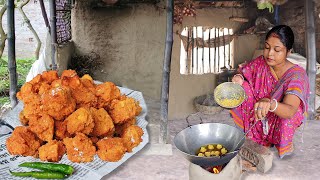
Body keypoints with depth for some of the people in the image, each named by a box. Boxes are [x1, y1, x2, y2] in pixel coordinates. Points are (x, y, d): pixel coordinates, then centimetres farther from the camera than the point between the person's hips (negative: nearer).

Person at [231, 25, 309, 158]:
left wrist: (269, 104, -64)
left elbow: (289, 111, -42)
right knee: (243, 86, -17)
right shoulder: (260, 63, -13)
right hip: (256, 118, 4)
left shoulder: (297, 75, -27)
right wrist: (239, 78, -25)